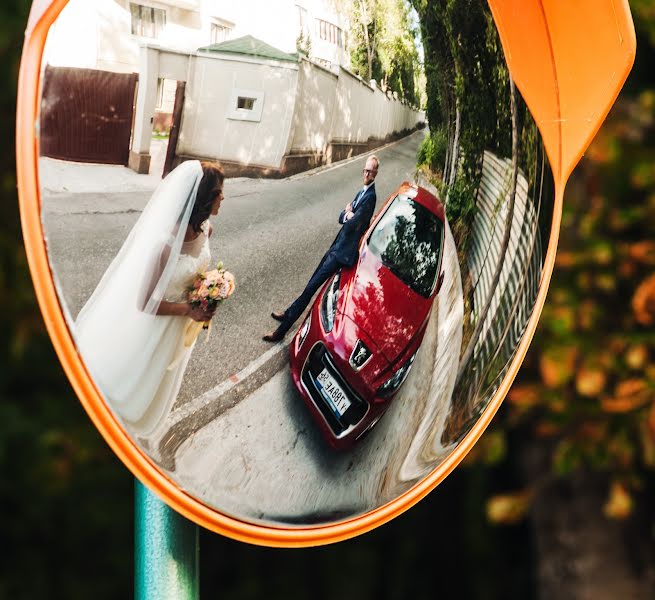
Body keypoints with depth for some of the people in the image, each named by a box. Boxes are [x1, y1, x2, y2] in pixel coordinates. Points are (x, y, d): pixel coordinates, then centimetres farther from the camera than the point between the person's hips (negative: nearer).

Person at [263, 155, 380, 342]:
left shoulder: (370, 197, -18)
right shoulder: (362, 192, 13)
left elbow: (353, 224, -25)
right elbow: (341, 217, 15)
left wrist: (349, 213, -3)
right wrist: (349, 215, -8)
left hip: (344, 251, -9)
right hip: (337, 245, 9)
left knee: (312, 286, -7)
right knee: (312, 282, 20)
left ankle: (281, 330, -3)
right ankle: (288, 314, 35)